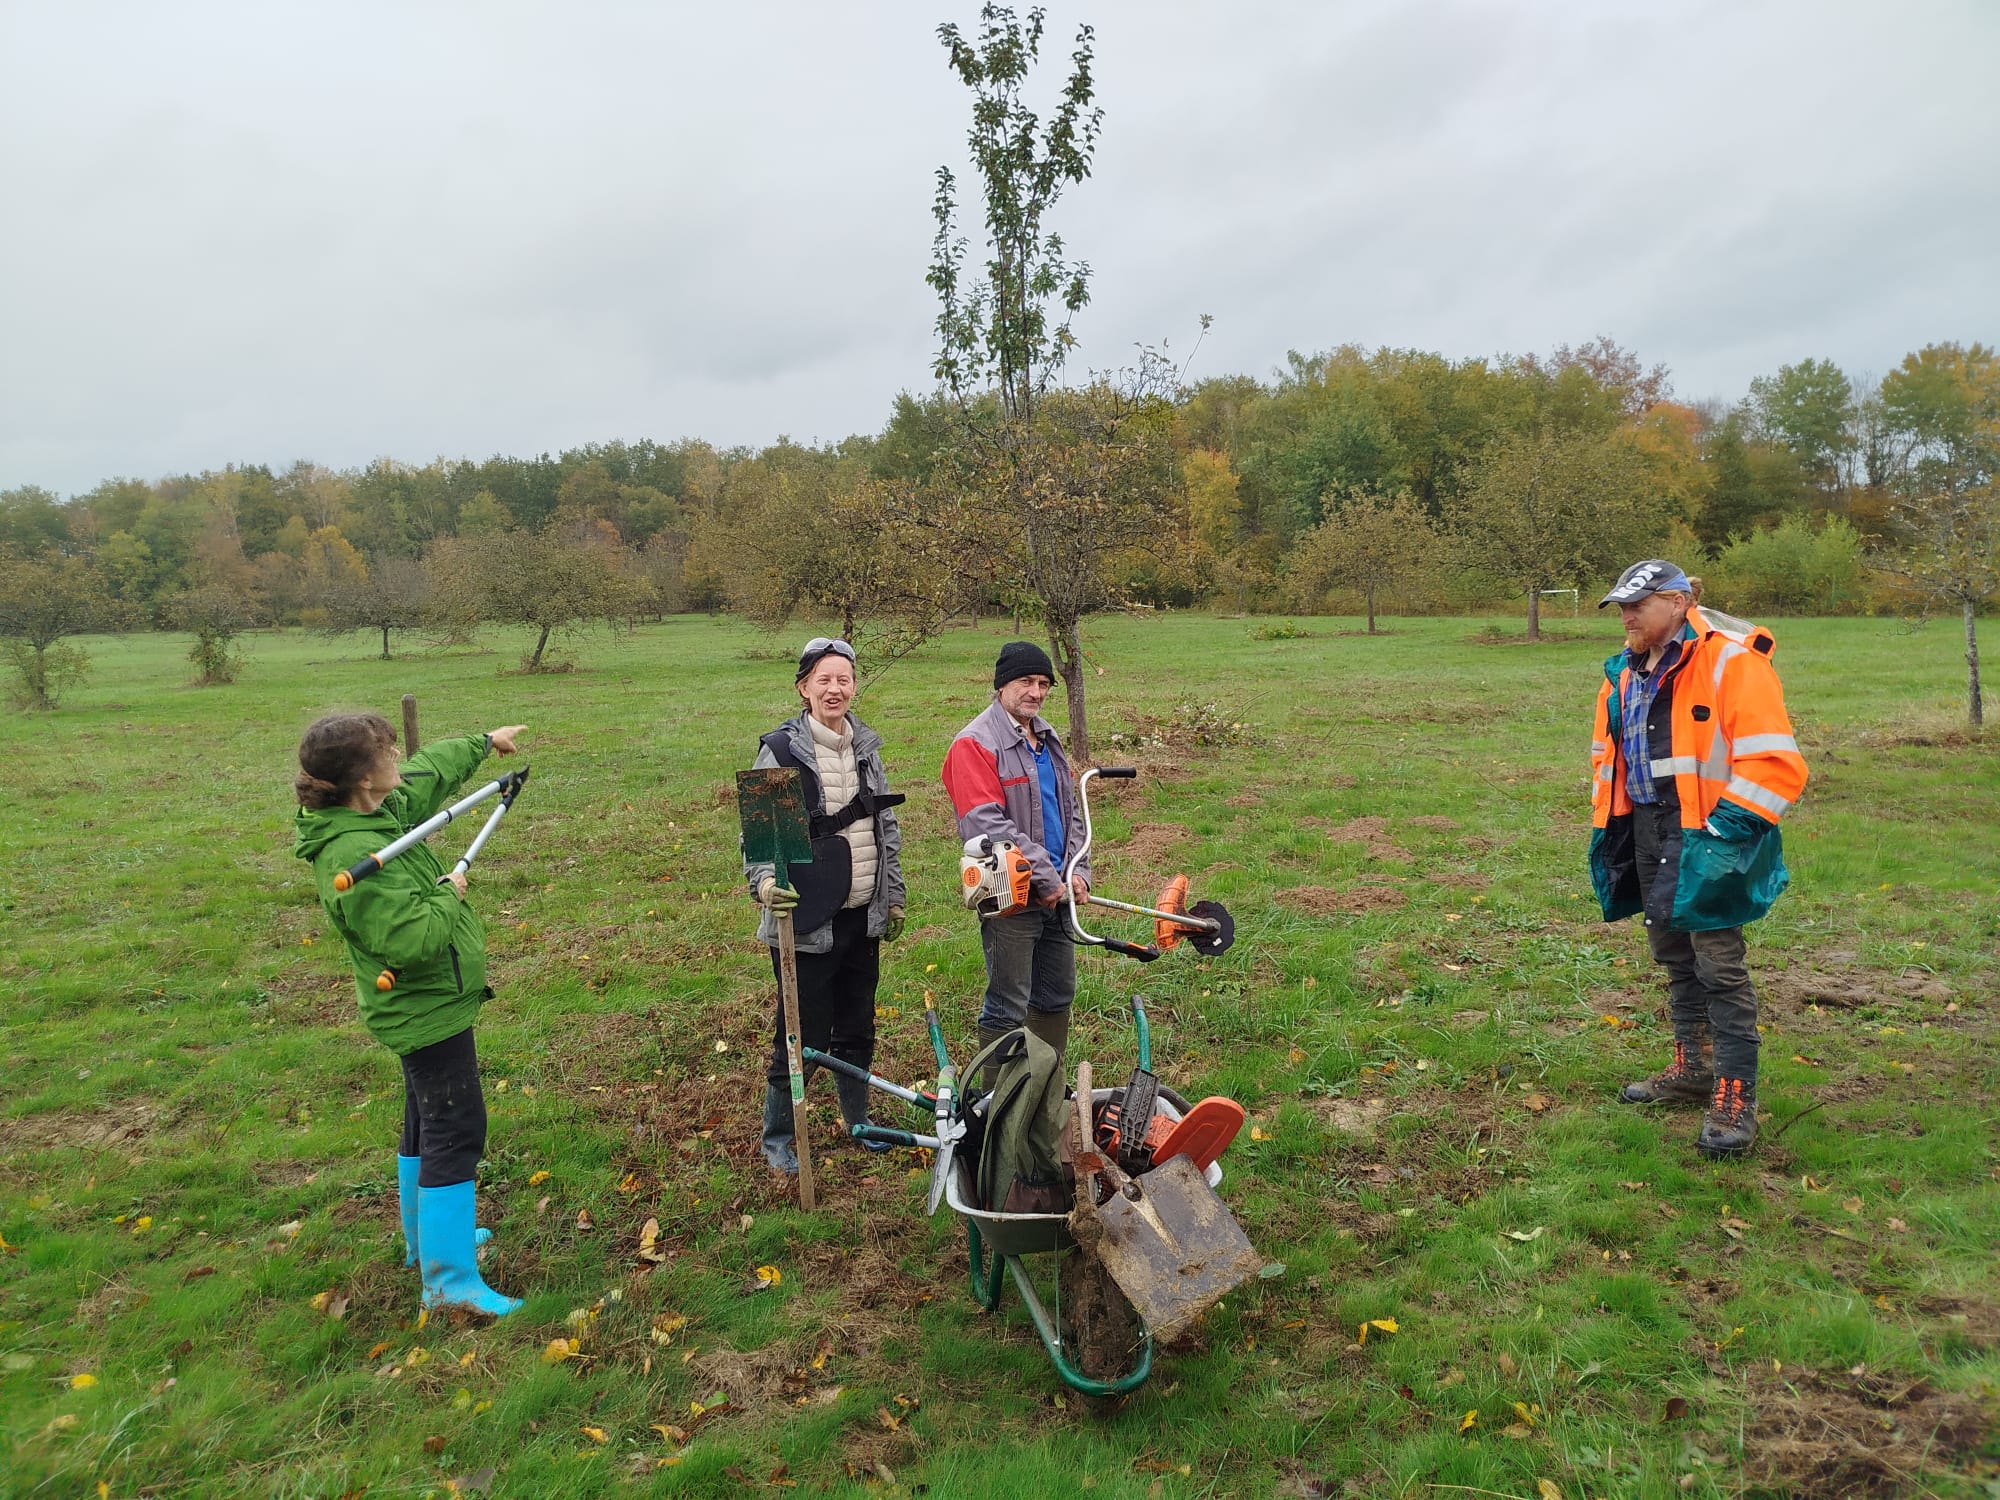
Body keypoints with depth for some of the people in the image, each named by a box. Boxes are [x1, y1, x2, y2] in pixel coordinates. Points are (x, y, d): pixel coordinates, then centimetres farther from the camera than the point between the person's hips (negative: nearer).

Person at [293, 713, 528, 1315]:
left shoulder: (382, 812, -2)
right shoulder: (357, 858, -30)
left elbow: (428, 771, 18)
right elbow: (411, 941, -35)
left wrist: (482, 742, 29)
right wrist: (447, 895, -19)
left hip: (425, 1006, 10)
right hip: (429, 1011, -10)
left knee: (427, 1125, 23)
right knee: (455, 1132, -4)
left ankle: (426, 1237, 41)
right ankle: (451, 1279, 5)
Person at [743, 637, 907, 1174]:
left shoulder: (866, 746, 9)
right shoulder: (781, 748, -9)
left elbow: (887, 826, 16)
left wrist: (894, 897, 17)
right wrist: (763, 880, -27)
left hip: (862, 917, 6)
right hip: (807, 918, -5)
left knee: (857, 1029, 17)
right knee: (803, 1035, 2)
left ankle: (858, 1121, 37)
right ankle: (777, 1137, 22)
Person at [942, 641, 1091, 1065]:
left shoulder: (1047, 738, 14)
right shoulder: (975, 743, -13)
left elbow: (1071, 810, 19)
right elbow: (987, 824, -22)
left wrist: (1078, 870, 4)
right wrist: (1045, 877, -19)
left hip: (1056, 894, 8)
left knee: (1058, 996, 18)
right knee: (1008, 1009, -1)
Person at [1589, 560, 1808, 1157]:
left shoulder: (1730, 661, -14)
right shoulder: (1626, 674, 11)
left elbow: (1772, 761, -18)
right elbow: (1607, 754, 23)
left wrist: (1725, 829, -21)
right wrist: (1607, 825, 15)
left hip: (1707, 838, -8)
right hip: (1646, 833, 8)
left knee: (1718, 962, -4)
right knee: (1674, 956, 17)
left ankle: (1735, 1097, 5)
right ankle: (1693, 1068, 32)